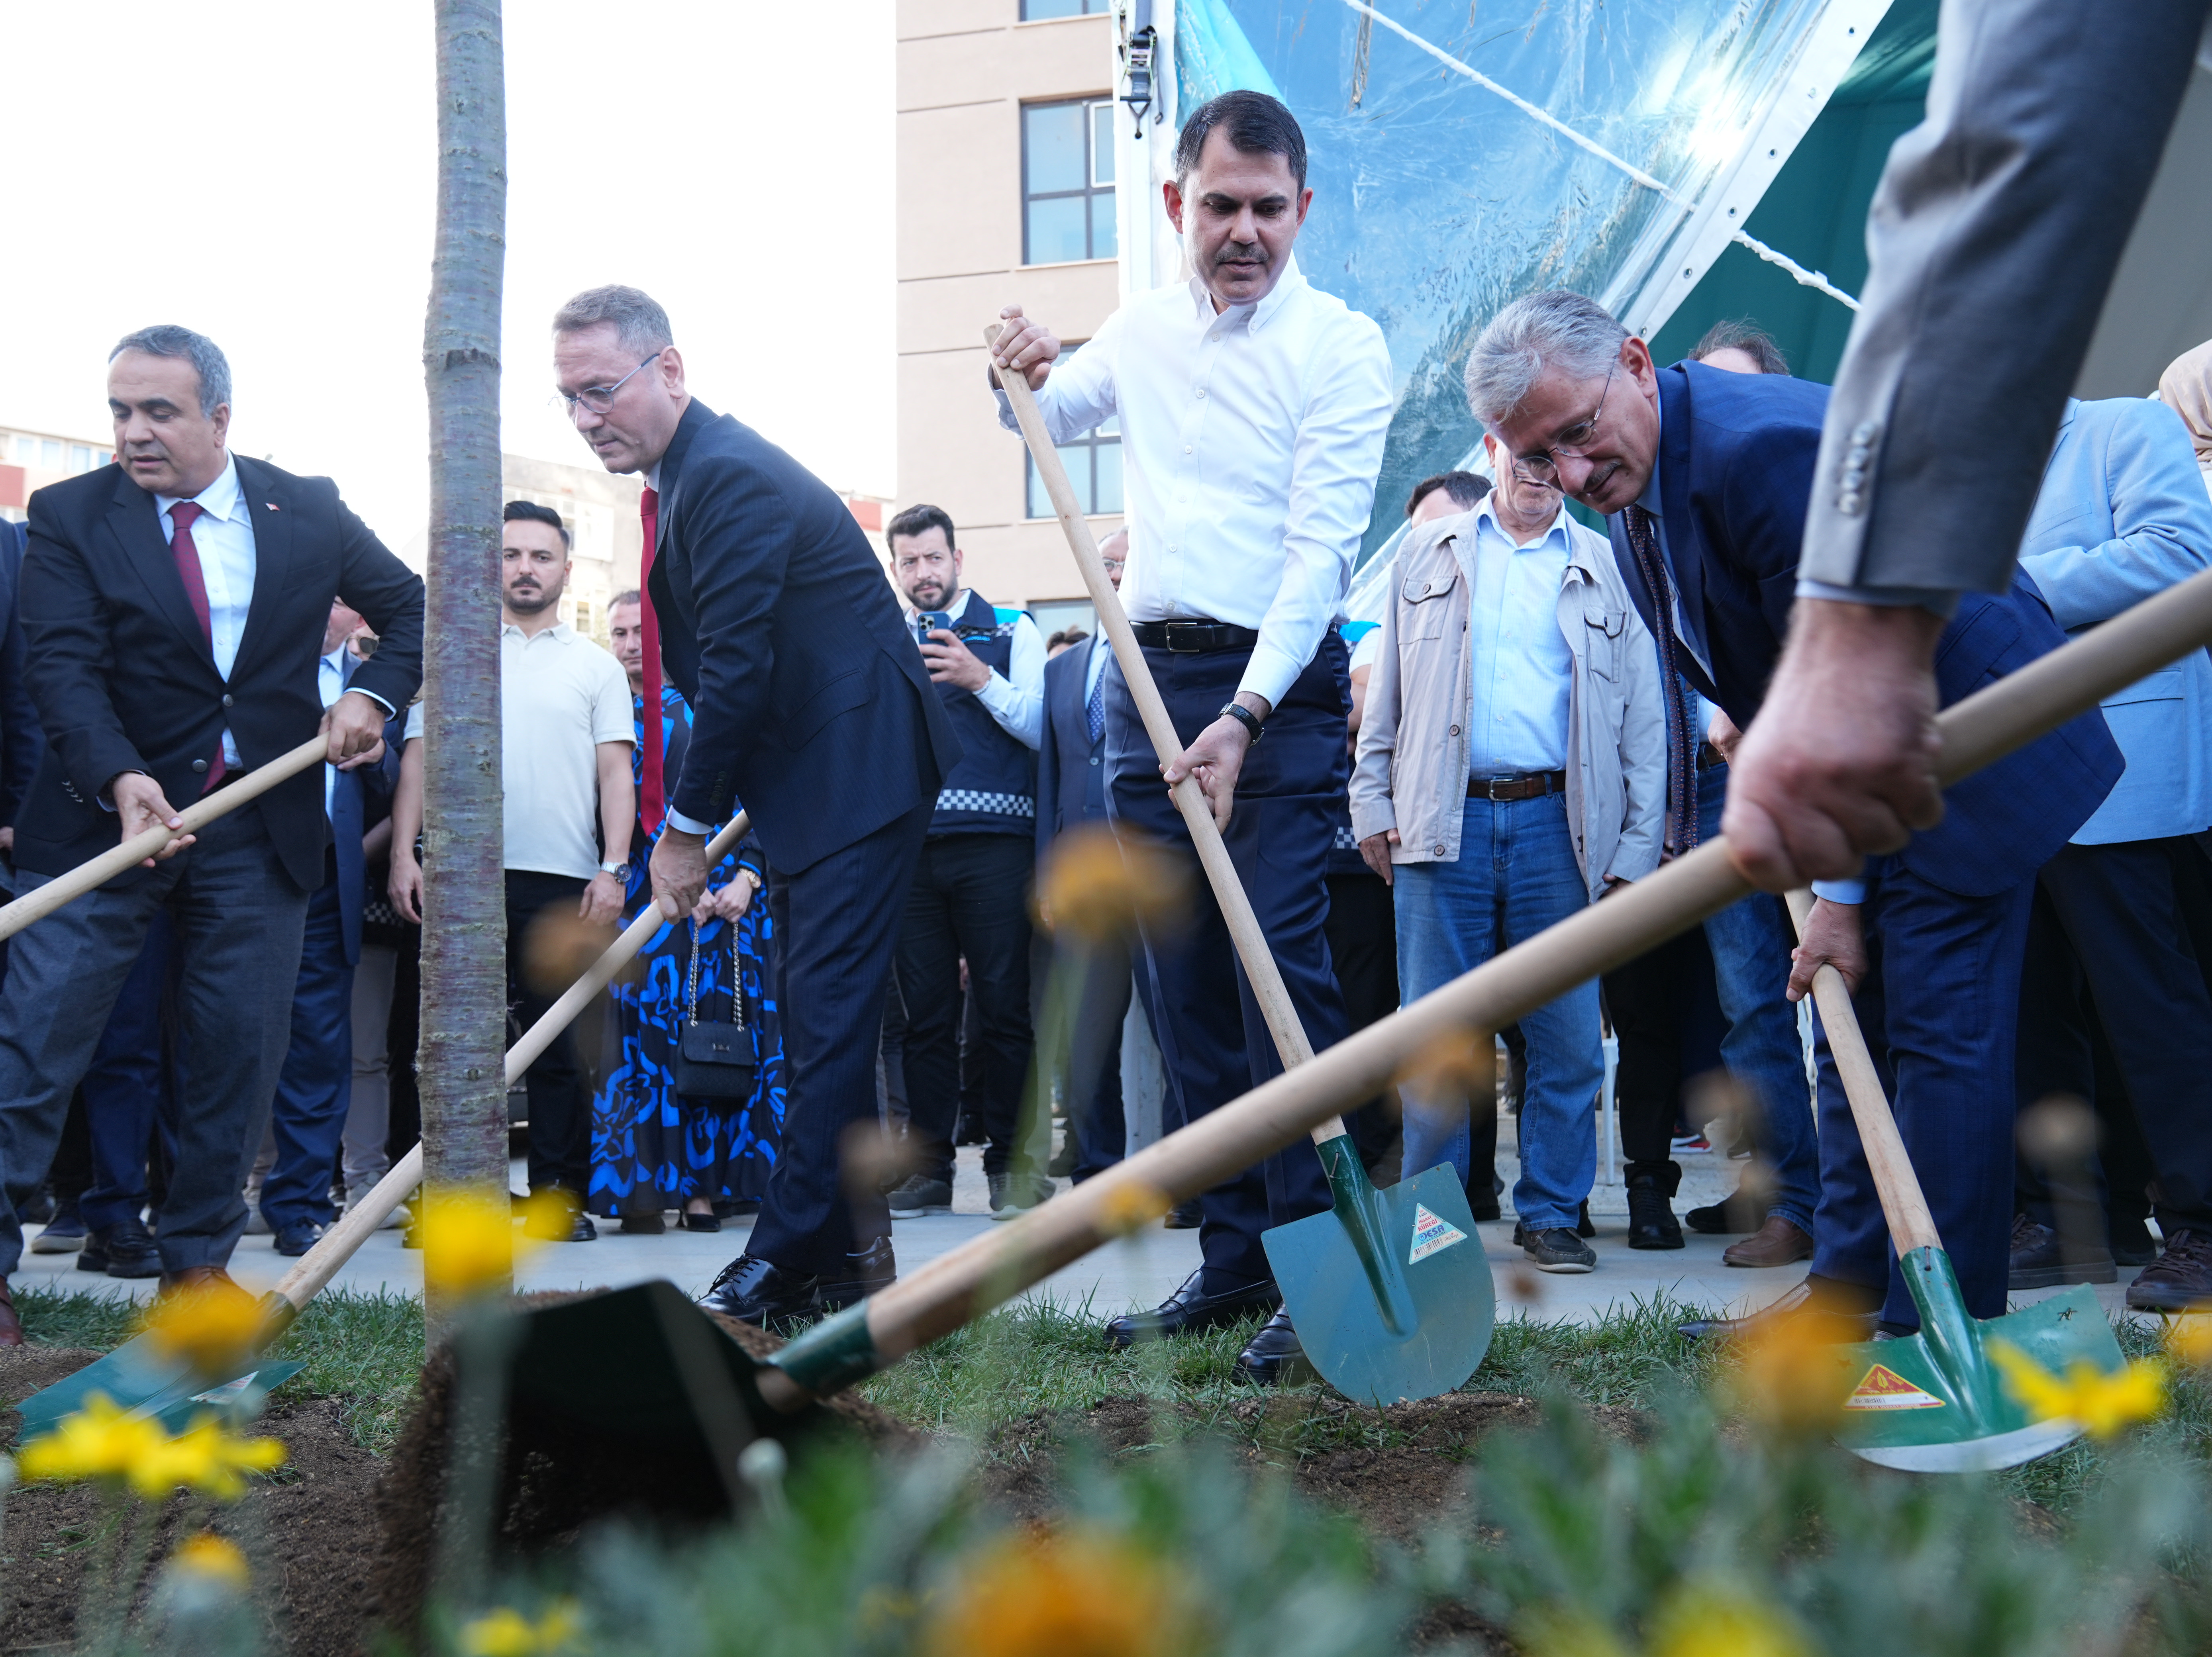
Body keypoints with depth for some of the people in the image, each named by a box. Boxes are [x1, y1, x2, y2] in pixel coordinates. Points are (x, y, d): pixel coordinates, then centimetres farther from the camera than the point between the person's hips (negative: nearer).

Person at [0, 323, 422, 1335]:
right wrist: (121, 778, -29)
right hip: (105, 819, -2)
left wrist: (373, 696, -5)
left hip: (260, 833, 2)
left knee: (236, 1061, 8)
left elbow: (412, 607, 14)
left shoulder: (308, 512, 5)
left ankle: (198, 1260, 21)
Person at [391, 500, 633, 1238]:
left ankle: (560, 1196, 7)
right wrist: (403, 854, -3)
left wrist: (613, 869, -7)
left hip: (562, 880, -1)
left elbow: (615, 772, 5)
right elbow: (419, 758, 9)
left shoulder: (597, 667, 11)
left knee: (559, 1045, 0)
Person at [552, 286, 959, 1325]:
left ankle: (790, 1259, -8)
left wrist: (686, 827, -13)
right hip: (807, 785, 11)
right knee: (820, 1018, 13)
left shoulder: (732, 478, -19)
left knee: (827, 1015, -10)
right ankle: (850, 1255, 21)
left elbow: (735, 668, -21)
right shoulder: (689, 476, 14)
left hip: (859, 772, -11)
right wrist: (703, 818, 11)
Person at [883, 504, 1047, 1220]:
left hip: (993, 843, -3)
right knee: (926, 1013, 5)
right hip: (909, 844, 3)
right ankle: (928, 1168, 11)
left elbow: (1040, 726, -1)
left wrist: (980, 678, -13)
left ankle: (1009, 1165, 7)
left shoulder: (1012, 630, 9)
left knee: (1003, 1007, -2)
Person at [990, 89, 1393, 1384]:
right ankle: (1235, 1261, 14)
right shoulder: (1146, 330, 13)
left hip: (1280, 683, -6)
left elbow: (1321, 547, -14)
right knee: (1186, 984, 6)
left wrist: (1245, 716, -23)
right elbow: (1050, 419, 33)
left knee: (1283, 967, -14)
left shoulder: (1341, 346, -6)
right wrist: (1025, 376, 9)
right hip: (1149, 677, 6)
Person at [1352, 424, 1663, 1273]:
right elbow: (1386, 687, 14)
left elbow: (1644, 724, 9)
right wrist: (1372, 804, 3)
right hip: (1442, 823, 0)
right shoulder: (1428, 553, 15)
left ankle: (1552, 1214, 13)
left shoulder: (1606, 568, 12)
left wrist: (1636, 849, 1)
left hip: (1558, 825, 0)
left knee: (1569, 1038, 1)